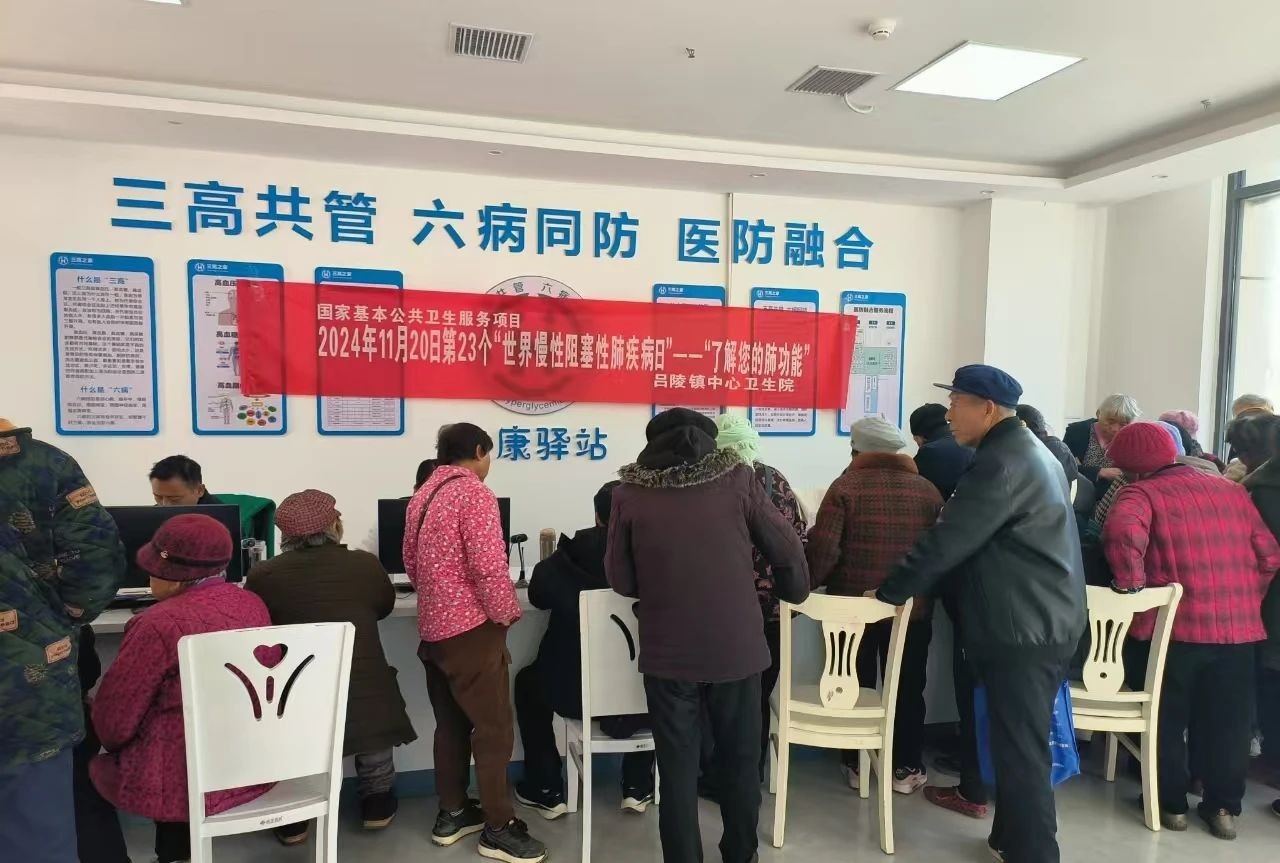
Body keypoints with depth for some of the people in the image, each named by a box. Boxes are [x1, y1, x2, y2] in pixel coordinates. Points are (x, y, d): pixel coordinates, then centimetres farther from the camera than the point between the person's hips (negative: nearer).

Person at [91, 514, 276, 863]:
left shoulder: (160, 624, -21)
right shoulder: (254, 604, 0)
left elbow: (113, 720, -10)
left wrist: (111, 740, 12)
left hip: (192, 780, -6)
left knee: (91, 769, 21)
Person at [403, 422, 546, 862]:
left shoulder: (422, 495, 12)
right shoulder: (474, 493, -16)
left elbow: (411, 564, 17)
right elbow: (488, 566, -23)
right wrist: (507, 613, -10)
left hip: (433, 626, 9)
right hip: (471, 628, -9)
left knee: (451, 724, 17)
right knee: (493, 728, 0)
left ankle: (452, 813, 26)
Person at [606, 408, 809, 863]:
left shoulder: (630, 492, -4)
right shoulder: (738, 478, -4)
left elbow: (620, 579, 2)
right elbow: (788, 551, 1)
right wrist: (794, 592, 21)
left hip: (668, 652, -1)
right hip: (737, 648, 1)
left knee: (678, 770, 12)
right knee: (741, 764, 18)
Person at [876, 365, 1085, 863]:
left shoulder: (1002, 462, -18)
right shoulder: (1031, 451, 15)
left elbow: (947, 541, -20)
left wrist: (888, 592, -11)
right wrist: (919, 588, 19)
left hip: (1022, 628, -10)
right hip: (1044, 621, 10)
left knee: (1020, 751, -2)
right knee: (1021, 744, 19)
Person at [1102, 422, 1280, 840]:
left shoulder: (1141, 493, -7)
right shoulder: (1232, 491, 11)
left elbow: (1123, 533, -29)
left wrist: (1131, 586, -17)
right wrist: (1244, 600, 18)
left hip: (1171, 626, -4)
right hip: (1238, 628, 5)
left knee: (1166, 719, 14)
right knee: (1227, 722, 18)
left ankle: (1171, 802, 24)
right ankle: (1224, 806, 27)